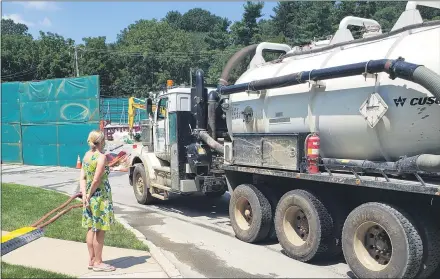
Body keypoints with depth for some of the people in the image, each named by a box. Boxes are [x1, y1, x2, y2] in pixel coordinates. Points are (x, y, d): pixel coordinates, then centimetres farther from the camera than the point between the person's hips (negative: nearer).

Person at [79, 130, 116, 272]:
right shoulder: (101, 157, -17)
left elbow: (82, 178, 5)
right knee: (100, 231, 1)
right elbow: (96, 180, -21)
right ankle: (98, 263, 10)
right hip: (100, 197, -8)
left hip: (90, 197, 8)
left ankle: (92, 260, 25)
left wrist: (84, 195, -1)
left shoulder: (87, 155, 8)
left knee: (91, 229, 15)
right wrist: (90, 195, -9)